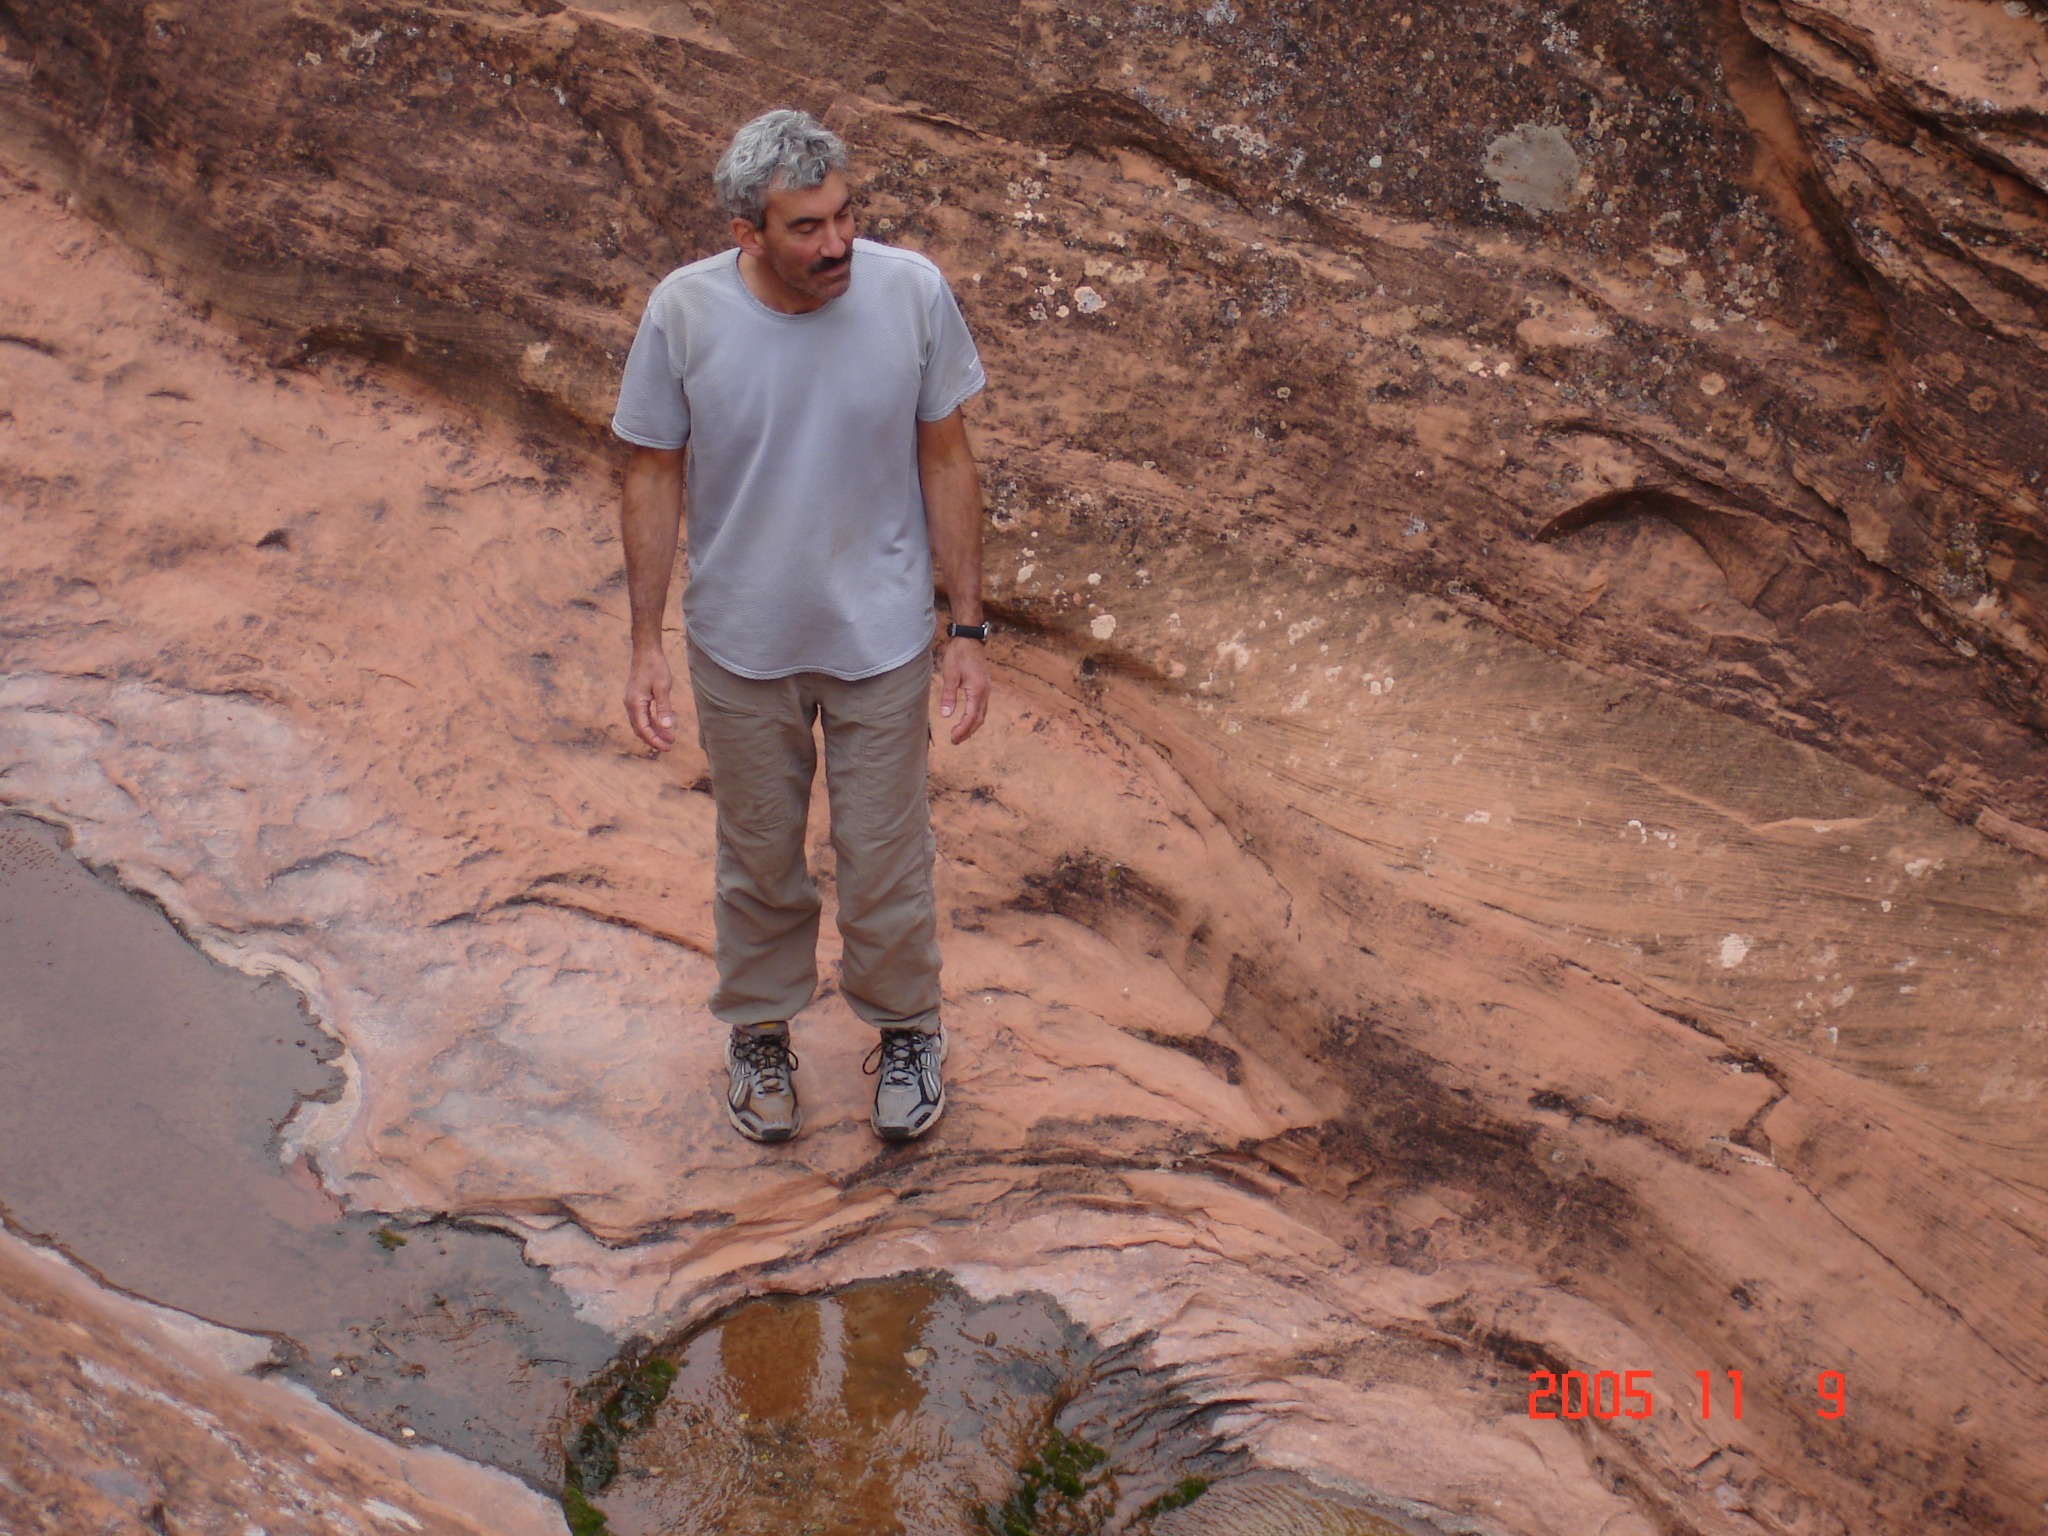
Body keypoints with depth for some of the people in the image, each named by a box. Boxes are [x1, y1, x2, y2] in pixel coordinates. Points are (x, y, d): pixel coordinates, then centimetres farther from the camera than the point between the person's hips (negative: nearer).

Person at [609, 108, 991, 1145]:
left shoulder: (913, 294, -16)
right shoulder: (684, 313, -17)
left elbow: (945, 464, -6)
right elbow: (654, 477, -5)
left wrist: (968, 631, -5)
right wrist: (646, 644, -4)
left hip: (881, 635, 0)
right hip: (740, 642, 1)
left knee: (885, 853, 13)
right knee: (759, 853, 19)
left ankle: (905, 1027, 40)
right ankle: (759, 1030, 44)